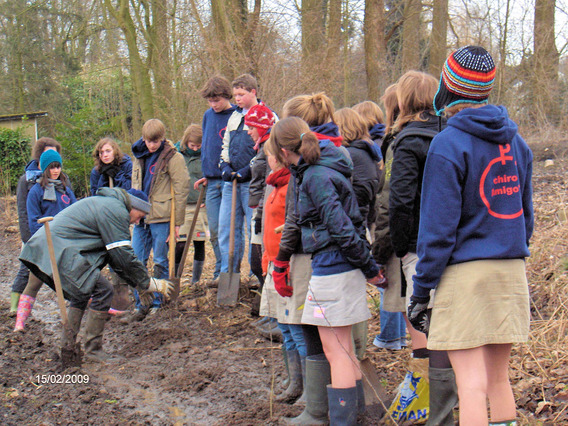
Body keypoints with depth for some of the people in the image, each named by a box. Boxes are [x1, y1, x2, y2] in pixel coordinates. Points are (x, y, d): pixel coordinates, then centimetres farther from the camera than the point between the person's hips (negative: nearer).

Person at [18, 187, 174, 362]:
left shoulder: (106, 204, 27)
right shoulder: (116, 210, -7)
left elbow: (114, 255, 30)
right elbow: (123, 255, -10)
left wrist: (137, 284, 28)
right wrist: (149, 283, 0)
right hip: (59, 251, -11)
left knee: (82, 293, 26)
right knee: (102, 291, -11)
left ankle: (67, 346, 27)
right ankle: (93, 350, -4)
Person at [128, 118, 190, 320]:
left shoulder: (173, 158, -7)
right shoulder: (139, 156, 11)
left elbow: (181, 190, -7)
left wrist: (178, 222, -9)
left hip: (161, 217, -6)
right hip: (141, 216, 6)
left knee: (160, 262, 4)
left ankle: (157, 305, 14)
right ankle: (141, 305, 13)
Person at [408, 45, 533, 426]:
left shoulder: (448, 145, -10)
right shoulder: (515, 141, 10)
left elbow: (438, 227, -12)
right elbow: (526, 212, 16)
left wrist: (421, 290, -7)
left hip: (465, 272, -7)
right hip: (511, 270, 7)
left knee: (472, 385, -5)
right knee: (498, 379, 15)